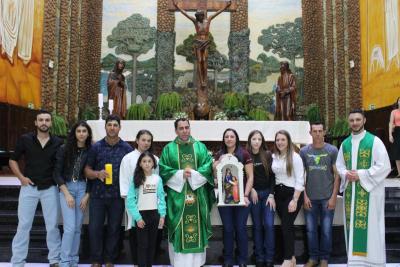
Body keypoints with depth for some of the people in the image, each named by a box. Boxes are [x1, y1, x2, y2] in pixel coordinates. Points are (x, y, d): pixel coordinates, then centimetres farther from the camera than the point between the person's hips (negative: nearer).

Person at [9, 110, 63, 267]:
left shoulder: (58, 142, 0)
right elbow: (13, 160, 7)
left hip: (50, 188, 1)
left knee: (52, 225, 7)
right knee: (23, 225, 4)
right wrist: (21, 177, -4)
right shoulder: (25, 139, -1)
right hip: (29, 187, 0)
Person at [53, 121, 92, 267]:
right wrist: (67, 194, -12)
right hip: (66, 188, -2)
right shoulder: (64, 149, -4)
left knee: (77, 228, 7)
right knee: (69, 228, -10)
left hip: (82, 189, 3)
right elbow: (57, 173, -6)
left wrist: (87, 196, -2)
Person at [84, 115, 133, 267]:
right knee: (94, 228, 1)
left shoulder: (127, 149, 2)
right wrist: (97, 174, -16)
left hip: (118, 196, 0)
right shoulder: (96, 147, 2)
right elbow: (87, 170, 5)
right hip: (98, 194, 0)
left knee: (114, 229, 8)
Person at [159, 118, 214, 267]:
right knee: (178, 229, 0)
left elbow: (208, 167, 0)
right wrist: (180, 174, -13)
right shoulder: (169, 148, 5)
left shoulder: (200, 147, 9)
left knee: (197, 227, 4)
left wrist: (193, 174, -13)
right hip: (177, 194, -1)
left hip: (197, 194, 1)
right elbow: (163, 170, -2)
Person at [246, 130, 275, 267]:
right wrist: (251, 190, -10)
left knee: (269, 225, -5)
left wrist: (271, 195, -6)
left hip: (267, 193, 1)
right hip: (253, 194, 0)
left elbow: (272, 176, 0)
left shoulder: (268, 155, 2)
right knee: (257, 226, 5)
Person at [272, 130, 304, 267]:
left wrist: (295, 200, -15)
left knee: (286, 225, -7)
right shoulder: (273, 157, 5)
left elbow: (300, 180, -11)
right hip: (278, 194, 5)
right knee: (287, 225, 10)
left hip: (292, 194, -5)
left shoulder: (295, 157, -9)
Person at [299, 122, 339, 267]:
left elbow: (337, 175, -2)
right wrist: (304, 196, -2)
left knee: (326, 230, 6)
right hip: (310, 198, 2)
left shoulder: (332, 150, -3)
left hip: (327, 197, -1)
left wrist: (333, 197, -7)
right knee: (311, 230, 9)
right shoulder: (304, 151, 2)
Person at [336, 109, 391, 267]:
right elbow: (339, 165, 17)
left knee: (369, 226, -4)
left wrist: (361, 174, -15)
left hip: (369, 191, -5)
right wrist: (346, 174, -5)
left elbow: (384, 166, -9)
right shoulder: (345, 144, 12)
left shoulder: (374, 141, -4)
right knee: (353, 225, 6)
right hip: (350, 191, 5)